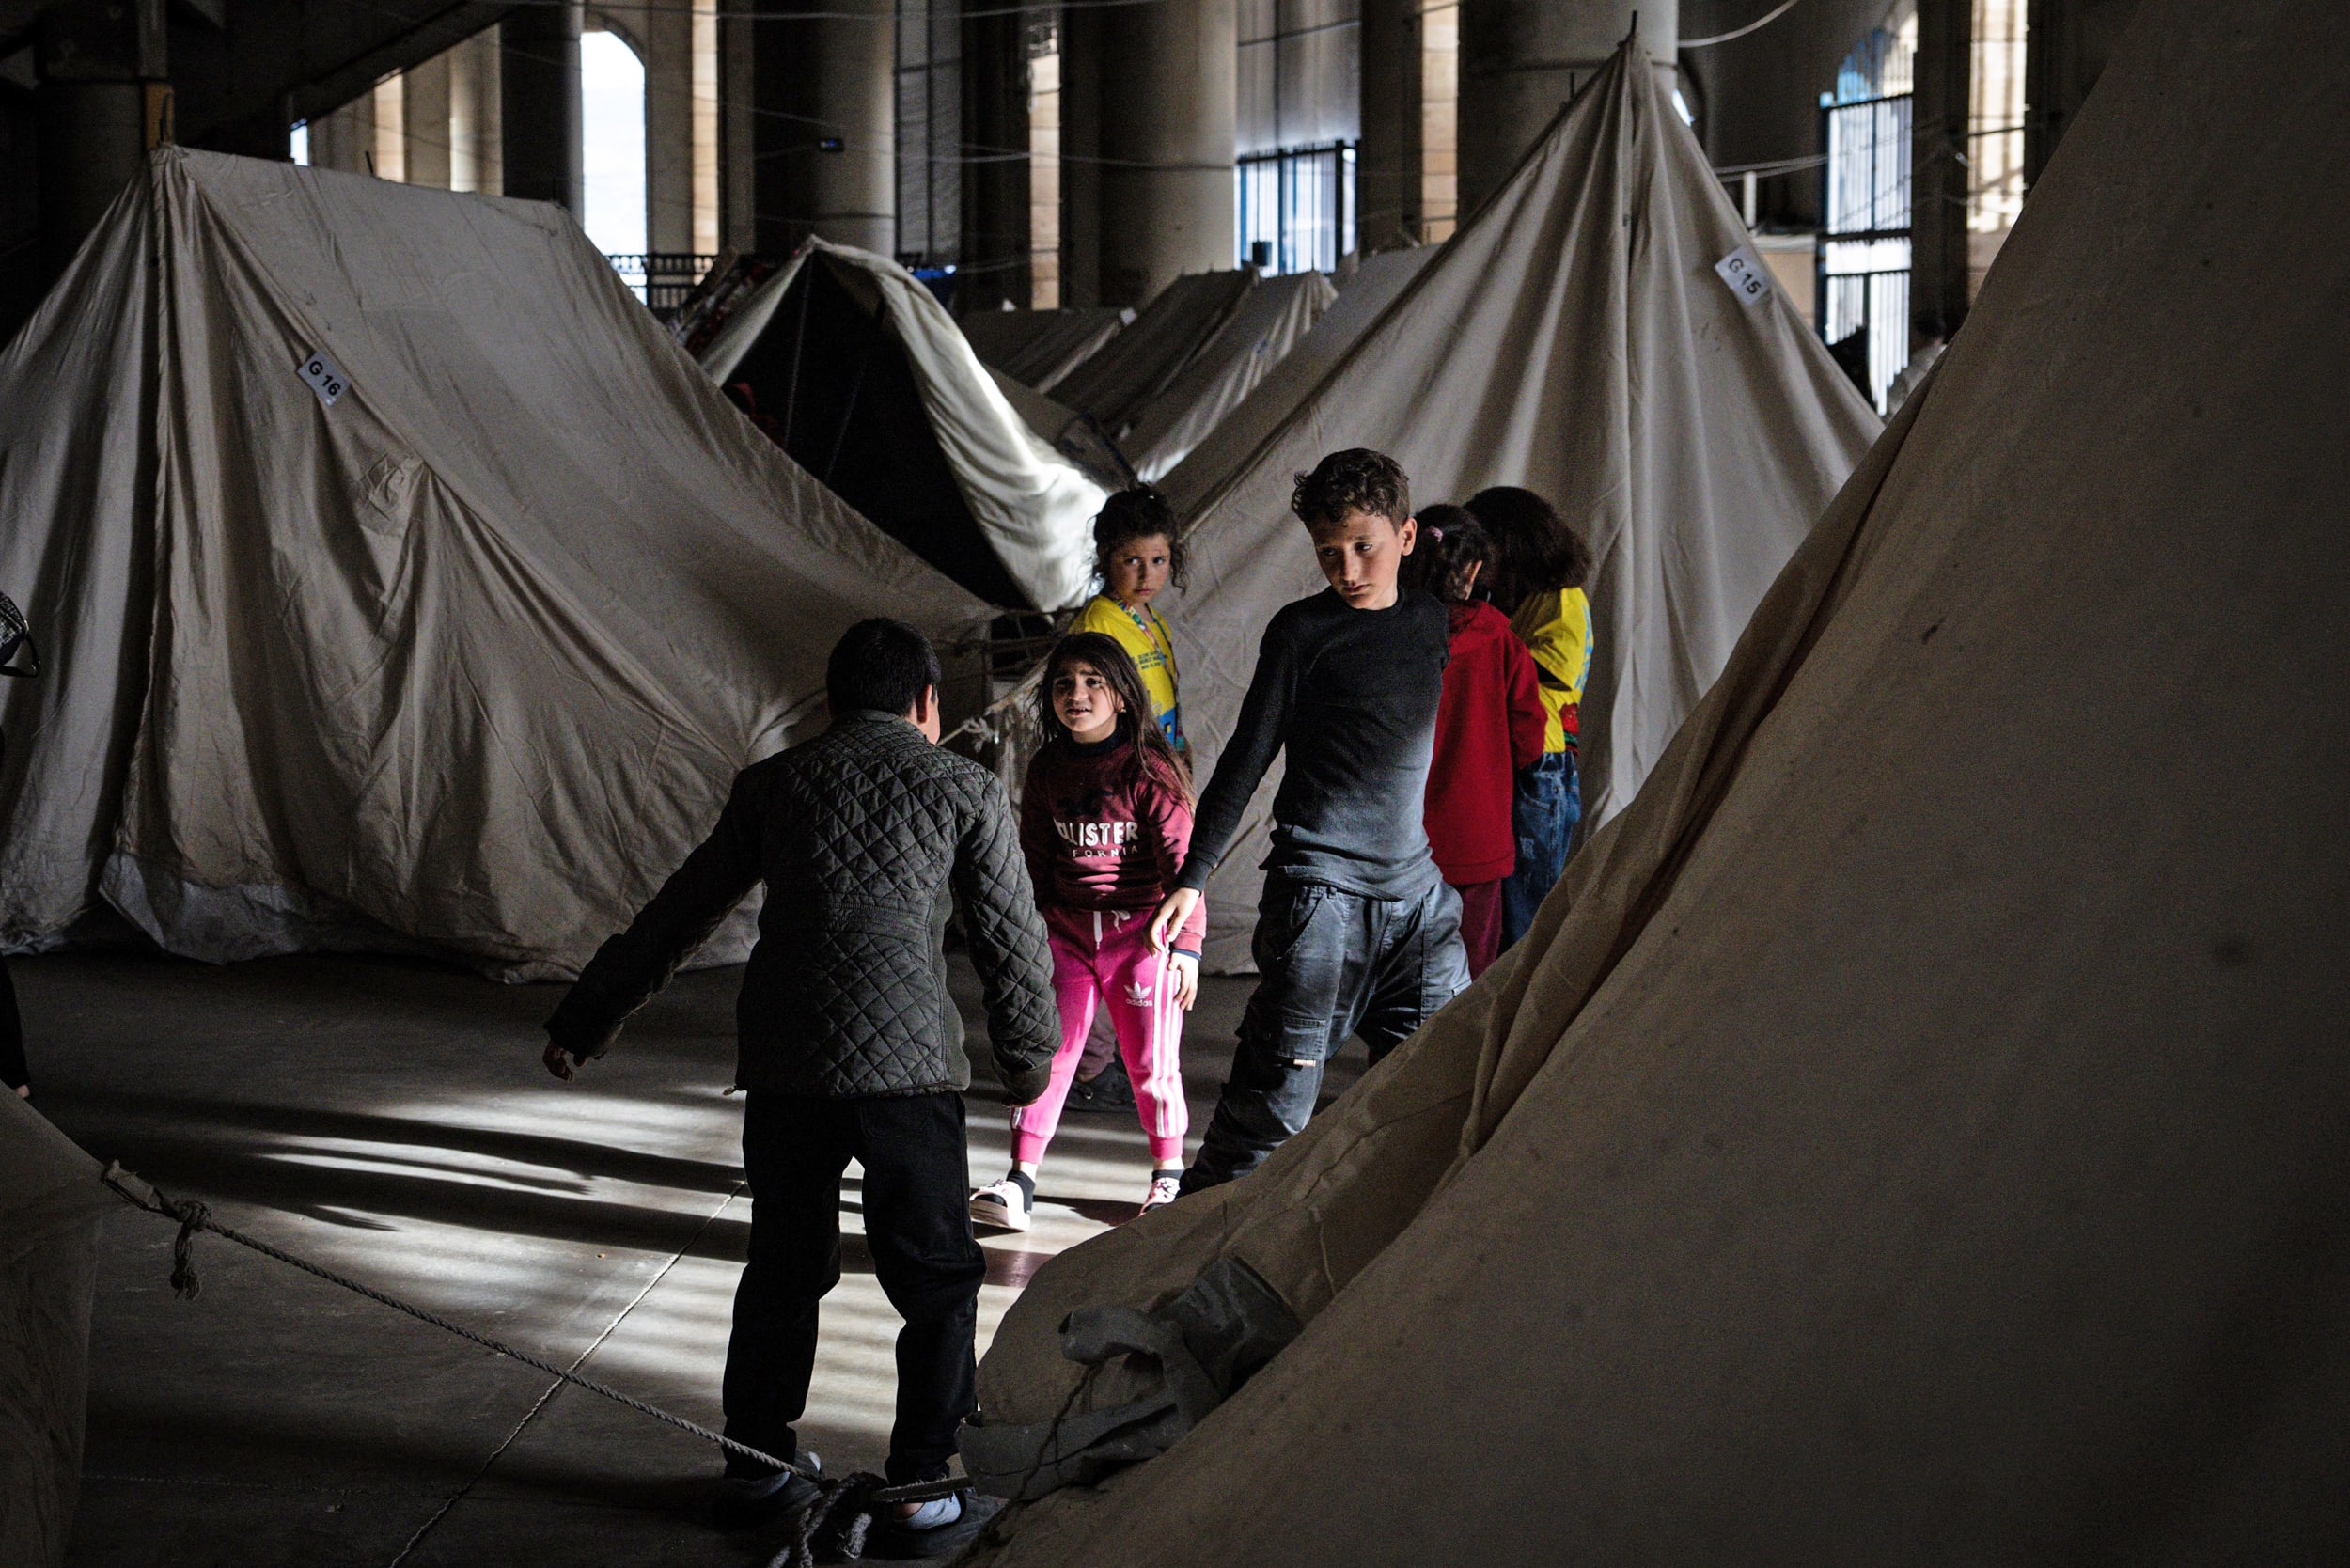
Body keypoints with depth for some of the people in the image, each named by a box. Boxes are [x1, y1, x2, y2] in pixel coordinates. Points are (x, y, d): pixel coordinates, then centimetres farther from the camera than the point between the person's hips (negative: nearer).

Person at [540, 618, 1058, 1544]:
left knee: (783, 1267, 18)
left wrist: (585, 1021, 26)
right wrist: (1027, 1055, 24)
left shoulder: (772, 784, 15)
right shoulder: (962, 788, 7)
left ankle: (754, 1466, 25)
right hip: (906, 1062, -3)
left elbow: (676, 916, 18)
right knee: (937, 1278, 9)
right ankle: (922, 1483, 9)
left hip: (782, 1063, 3)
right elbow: (1012, 939, 9)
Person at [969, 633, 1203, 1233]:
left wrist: (1186, 943, -12)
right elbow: (1034, 861, 15)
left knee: (1151, 1059, 5)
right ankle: (1020, 1180, -1)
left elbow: (1180, 857, -8)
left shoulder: (1149, 768, -7)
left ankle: (1168, 1173, 23)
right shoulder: (1048, 769, 7)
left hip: (1140, 932, -4)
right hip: (1067, 930, 4)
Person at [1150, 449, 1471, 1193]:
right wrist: (1193, 876, -6)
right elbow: (1246, 759, -2)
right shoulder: (1302, 630, -3)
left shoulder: (1430, 621, 12)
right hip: (1320, 884, -5)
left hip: (1415, 887, 5)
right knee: (1279, 1090, -7)